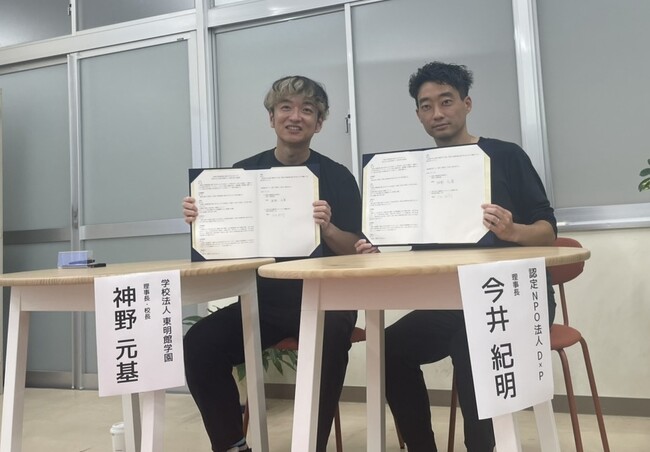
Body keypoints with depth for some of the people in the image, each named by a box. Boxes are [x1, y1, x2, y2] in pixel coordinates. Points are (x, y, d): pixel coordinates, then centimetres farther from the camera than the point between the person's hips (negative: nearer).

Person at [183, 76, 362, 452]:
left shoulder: (338, 177, -1)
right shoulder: (244, 173, 4)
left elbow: (354, 253, -4)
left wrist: (327, 228, -24)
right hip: (261, 300, 3)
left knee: (329, 342, -33)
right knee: (199, 344, -18)